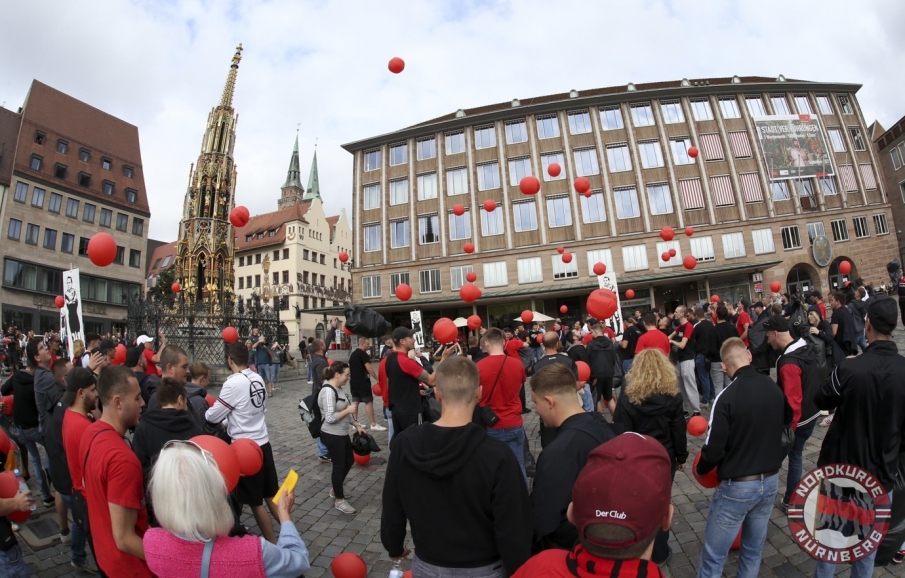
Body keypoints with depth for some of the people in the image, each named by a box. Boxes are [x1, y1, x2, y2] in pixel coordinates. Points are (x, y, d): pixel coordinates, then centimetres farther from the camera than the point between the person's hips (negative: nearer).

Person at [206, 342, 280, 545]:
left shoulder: (233, 383, -19)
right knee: (271, 496, 19)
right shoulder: (258, 379, 2)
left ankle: (273, 544, 20)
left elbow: (213, 417, -10)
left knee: (255, 502, 9)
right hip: (263, 443, 7)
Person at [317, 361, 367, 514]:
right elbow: (330, 418, -26)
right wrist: (348, 410, -20)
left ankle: (334, 489, 40)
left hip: (342, 434, 9)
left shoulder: (338, 388, 6)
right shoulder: (328, 391, -23)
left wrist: (357, 425, 10)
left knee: (349, 461, 20)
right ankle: (339, 500, 22)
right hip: (332, 436, -9)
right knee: (339, 466, 4)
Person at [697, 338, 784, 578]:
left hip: (737, 486, -6)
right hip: (771, 481, 7)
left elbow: (714, 450, -20)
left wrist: (701, 469, 1)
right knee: (754, 549, 22)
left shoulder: (727, 396, -22)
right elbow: (781, 430, 11)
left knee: (714, 556, 7)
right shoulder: (775, 388, -3)